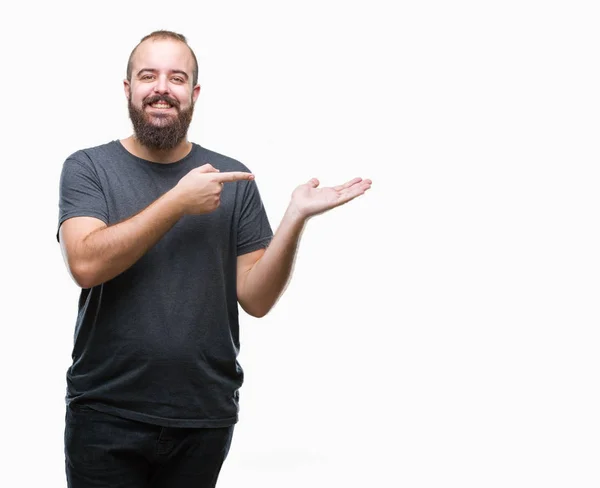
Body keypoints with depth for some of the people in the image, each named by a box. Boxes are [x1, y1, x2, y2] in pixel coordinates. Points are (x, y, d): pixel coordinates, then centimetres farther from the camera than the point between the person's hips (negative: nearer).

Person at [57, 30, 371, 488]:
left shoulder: (233, 180, 3)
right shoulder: (87, 168, -1)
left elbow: (256, 299, -1)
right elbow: (86, 264, -18)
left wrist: (296, 217, -15)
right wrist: (179, 201, -16)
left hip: (206, 417, 2)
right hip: (106, 412, -2)